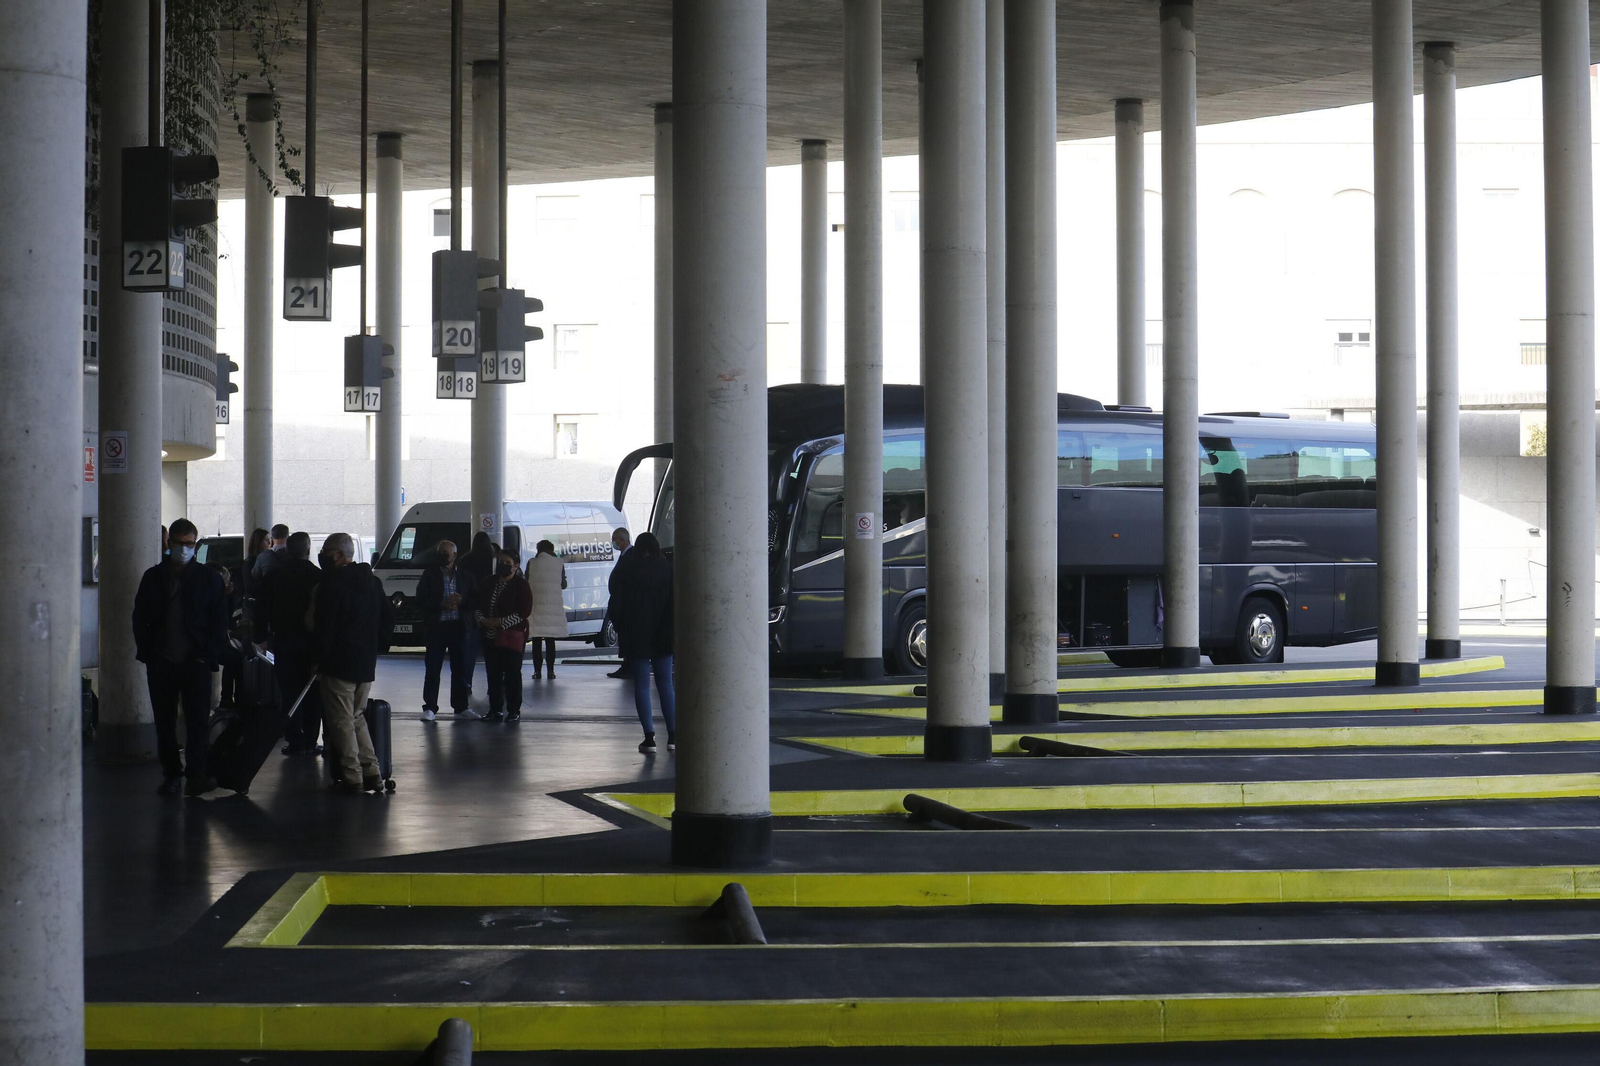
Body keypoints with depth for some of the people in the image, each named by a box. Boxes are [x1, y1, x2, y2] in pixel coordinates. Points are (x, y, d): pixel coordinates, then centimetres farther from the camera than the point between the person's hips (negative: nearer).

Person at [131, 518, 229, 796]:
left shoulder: (208, 578, 5)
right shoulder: (154, 577, 9)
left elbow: (219, 622, 5)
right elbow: (140, 618, 11)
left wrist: (208, 655, -7)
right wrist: (147, 654, 0)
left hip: (195, 661, -2)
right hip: (161, 663, 2)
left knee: (197, 721, -5)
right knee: (165, 723, 5)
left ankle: (197, 773, -2)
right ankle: (171, 773, 12)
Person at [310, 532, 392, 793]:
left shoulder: (331, 585, -14)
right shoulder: (373, 583, 10)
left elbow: (323, 626, -15)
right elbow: (388, 621, 16)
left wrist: (320, 657, -3)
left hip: (338, 664, -7)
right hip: (366, 664, 7)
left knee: (341, 722, 0)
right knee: (357, 718, 18)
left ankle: (351, 778, 0)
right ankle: (372, 774, 14)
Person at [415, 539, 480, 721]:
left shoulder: (466, 577, 10)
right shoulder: (429, 575, 4)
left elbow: (476, 601, 6)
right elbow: (420, 601, -4)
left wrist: (461, 602, -12)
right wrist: (441, 604, -16)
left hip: (459, 627, 2)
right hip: (435, 627, -2)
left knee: (461, 669, 7)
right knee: (432, 670, -2)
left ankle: (461, 707, 15)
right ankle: (430, 708, 2)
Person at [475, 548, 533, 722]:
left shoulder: (521, 585, -4)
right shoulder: (489, 583, 13)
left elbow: (524, 611, -11)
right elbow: (479, 605, 15)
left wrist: (501, 622, -17)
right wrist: (482, 619, -7)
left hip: (512, 636, -5)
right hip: (490, 636, 5)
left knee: (512, 674, -2)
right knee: (493, 674, 7)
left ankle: (514, 710, 4)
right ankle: (496, 709, 14)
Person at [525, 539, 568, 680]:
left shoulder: (532, 563, -1)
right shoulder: (559, 563, 2)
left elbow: (527, 583, 3)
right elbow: (563, 584, 8)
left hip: (535, 605, -1)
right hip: (553, 605, 1)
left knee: (536, 640, 3)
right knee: (550, 640, 5)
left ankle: (537, 671, -1)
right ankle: (550, 671, 1)